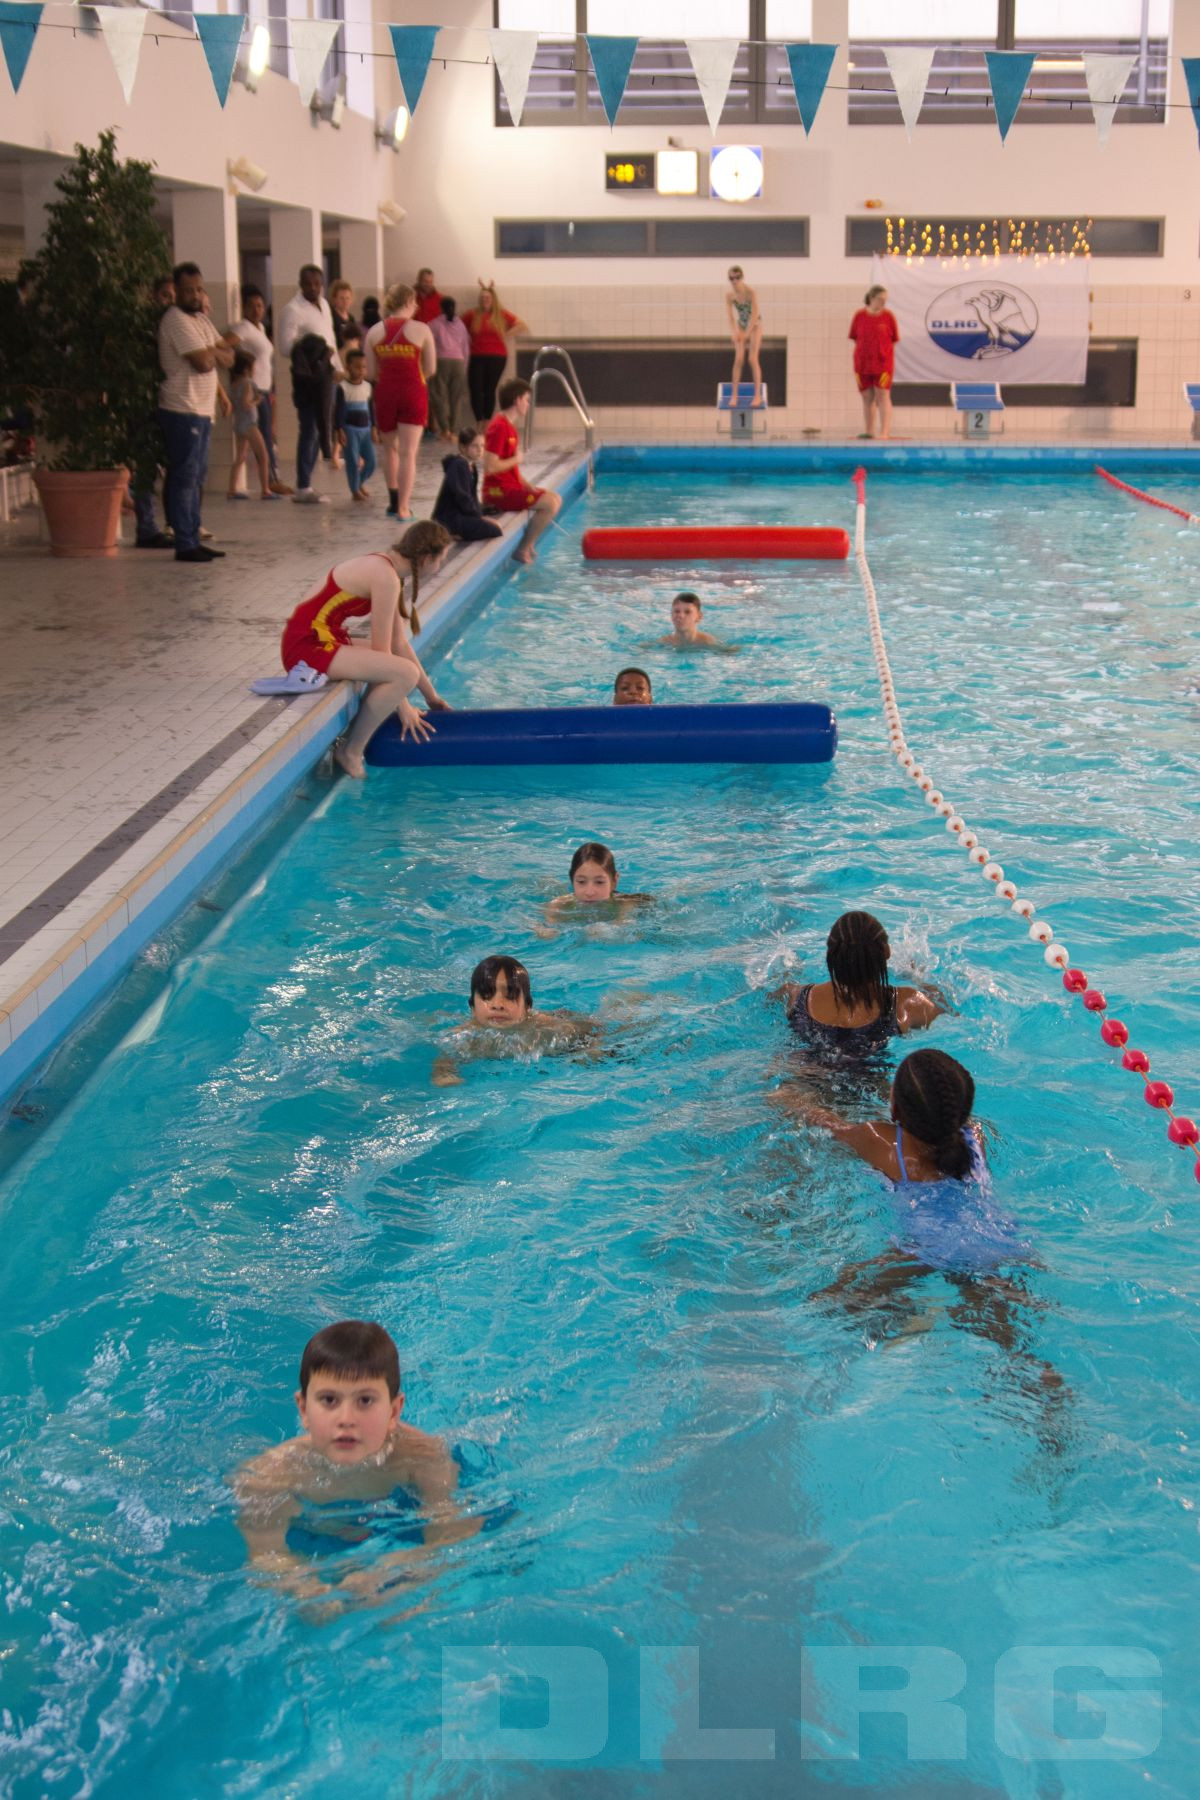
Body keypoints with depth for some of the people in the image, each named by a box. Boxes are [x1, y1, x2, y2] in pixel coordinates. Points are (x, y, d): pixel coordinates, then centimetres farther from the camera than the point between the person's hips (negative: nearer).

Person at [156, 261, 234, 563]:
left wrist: (211, 352, -10)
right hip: (182, 411, -9)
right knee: (184, 478, -7)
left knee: (196, 478, 13)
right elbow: (203, 362, -20)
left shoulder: (201, 319, 16)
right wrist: (216, 353, 0)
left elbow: (228, 358, 9)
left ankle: (193, 539, 19)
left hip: (202, 412, 9)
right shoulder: (176, 320, -13)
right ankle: (184, 545, -6)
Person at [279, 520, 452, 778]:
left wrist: (431, 696, 20)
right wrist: (403, 706, -7)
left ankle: (352, 742, 12)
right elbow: (381, 649, -16)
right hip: (307, 646, -11)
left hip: (322, 639, 11)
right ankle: (350, 751, -7)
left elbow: (400, 643, 17)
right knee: (405, 674, -22)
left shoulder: (385, 567, 13)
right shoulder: (386, 578, -18)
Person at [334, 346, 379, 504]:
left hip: (366, 429, 5)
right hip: (350, 429, -5)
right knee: (353, 461, -2)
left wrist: (373, 428, 11)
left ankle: (361, 482, 30)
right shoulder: (343, 387, -9)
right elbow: (338, 410, -8)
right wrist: (339, 430, -11)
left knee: (371, 461, 4)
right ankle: (355, 491, 10)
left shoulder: (368, 386, 6)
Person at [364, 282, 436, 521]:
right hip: (413, 393, -3)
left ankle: (394, 500, 27)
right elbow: (430, 368, -3)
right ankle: (403, 507, -4)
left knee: (390, 447, 21)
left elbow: (371, 372, 0)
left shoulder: (374, 332, 0)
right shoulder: (421, 330, -6)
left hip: (385, 393, 3)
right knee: (408, 452, 0)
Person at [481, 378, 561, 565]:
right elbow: (490, 467, -25)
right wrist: (516, 459, -12)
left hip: (511, 487, 10)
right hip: (499, 492, -10)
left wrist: (528, 486, 8)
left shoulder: (509, 426, 16)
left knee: (554, 498, 14)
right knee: (550, 503, -18)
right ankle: (523, 550, -11)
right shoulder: (499, 427, -17)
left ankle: (528, 545, 11)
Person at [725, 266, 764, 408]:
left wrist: (746, 333, -26)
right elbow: (730, 316, -14)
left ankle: (758, 395, -3)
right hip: (741, 326, 3)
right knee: (738, 359, -6)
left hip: (755, 326, -3)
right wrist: (734, 333, -28)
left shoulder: (751, 293, -25)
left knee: (753, 359, -9)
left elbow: (755, 315, -25)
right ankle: (734, 394, 0)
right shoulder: (729, 296, -14)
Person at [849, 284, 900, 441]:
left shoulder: (888, 316, -1)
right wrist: (865, 350, 2)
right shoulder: (859, 316, 2)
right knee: (867, 397, 9)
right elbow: (854, 338, 8)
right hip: (862, 362, 2)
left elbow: (894, 340, 4)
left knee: (883, 396, -6)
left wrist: (882, 351, -2)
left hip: (883, 362, -2)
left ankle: (884, 431, -8)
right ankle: (869, 431, 16)